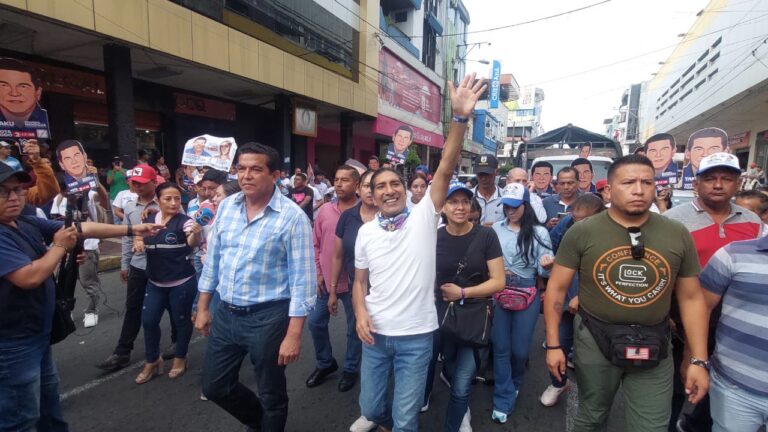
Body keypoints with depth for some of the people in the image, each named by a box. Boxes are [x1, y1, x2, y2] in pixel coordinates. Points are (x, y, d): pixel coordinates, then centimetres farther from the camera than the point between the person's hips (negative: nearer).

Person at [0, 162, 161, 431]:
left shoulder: (28, 223, 2)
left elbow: (82, 228, 3)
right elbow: (29, 277, -30)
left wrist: (131, 229, 2)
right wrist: (60, 246, -15)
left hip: (36, 335, 9)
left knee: (48, 397, 26)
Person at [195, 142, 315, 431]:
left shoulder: (292, 217, -16)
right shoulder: (226, 207, 2)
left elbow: (302, 279, -16)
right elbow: (212, 261, 11)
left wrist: (294, 334, -17)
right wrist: (202, 307, 14)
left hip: (268, 317, -6)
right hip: (226, 313, 6)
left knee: (271, 396, 14)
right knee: (214, 387, 20)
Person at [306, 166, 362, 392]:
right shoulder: (324, 210, 2)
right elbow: (315, 244, 7)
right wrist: (317, 273, 3)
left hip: (352, 282, -4)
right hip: (325, 280, 5)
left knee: (354, 328, 12)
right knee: (316, 322, 15)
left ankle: (350, 369, 34)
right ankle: (325, 363, 38)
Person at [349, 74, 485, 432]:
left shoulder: (423, 217, -8)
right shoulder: (365, 232, 0)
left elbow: (445, 169, -20)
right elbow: (359, 281, 9)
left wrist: (460, 118, -29)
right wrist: (360, 314, -9)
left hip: (415, 335, -3)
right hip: (375, 334, 3)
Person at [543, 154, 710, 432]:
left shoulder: (678, 235, -3)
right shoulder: (581, 232, -11)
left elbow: (691, 298, 4)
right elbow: (556, 288, -7)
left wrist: (699, 360, 2)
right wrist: (553, 345, -7)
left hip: (654, 347, 2)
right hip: (595, 340, -1)